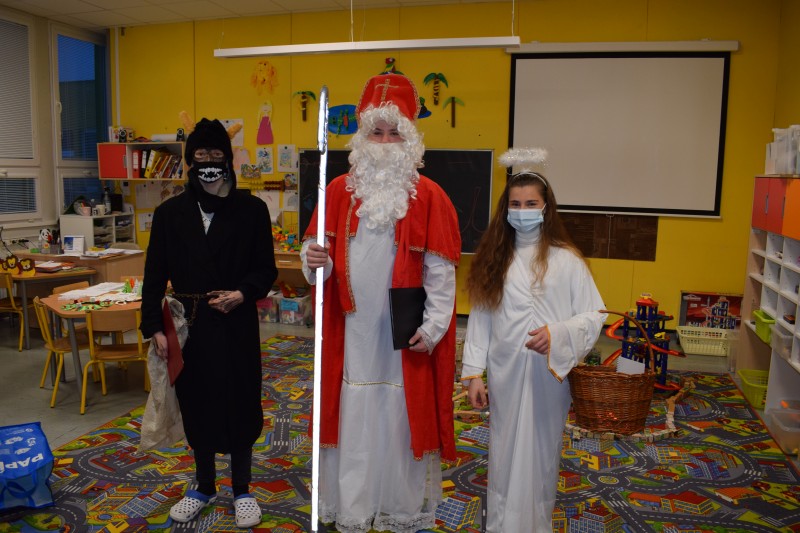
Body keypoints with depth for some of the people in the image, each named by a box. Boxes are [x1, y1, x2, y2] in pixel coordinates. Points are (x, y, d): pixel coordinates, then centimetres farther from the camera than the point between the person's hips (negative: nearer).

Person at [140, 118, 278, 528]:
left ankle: (241, 490, 29)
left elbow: (266, 269, 1)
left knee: (240, 406, 8)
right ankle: (204, 487, 35)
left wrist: (243, 294, -17)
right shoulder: (170, 213, 3)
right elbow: (155, 276, 3)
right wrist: (154, 328, -4)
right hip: (189, 326, 2)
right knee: (196, 407, 14)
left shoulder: (252, 209, -2)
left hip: (237, 327, -2)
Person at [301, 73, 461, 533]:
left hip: (406, 335, -2)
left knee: (404, 417, 8)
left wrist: (433, 326, -10)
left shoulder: (430, 197, -3)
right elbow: (317, 247, 10)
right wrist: (314, 261, -13)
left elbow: (441, 271, -5)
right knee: (352, 417, 10)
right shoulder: (339, 191, 4)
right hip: (352, 332, 2)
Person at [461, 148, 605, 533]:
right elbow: (480, 317, 2)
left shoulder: (566, 260, -5)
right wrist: (473, 372, 0)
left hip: (548, 375, -1)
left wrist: (557, 334, -22)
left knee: (542, 453, 12)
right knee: (505, 456, 10)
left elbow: (594, 317, -5)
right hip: (505, 375, 2)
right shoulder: (495, 258, 2)